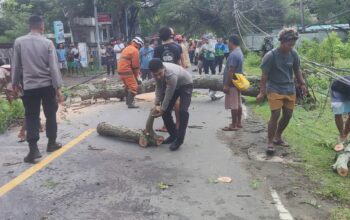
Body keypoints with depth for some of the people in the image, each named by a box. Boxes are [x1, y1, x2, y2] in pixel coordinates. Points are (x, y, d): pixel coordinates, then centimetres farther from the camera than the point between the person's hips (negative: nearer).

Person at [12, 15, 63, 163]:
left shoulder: (19, 42, -2)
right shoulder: (48, 43, -6)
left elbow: (16, 65, 3)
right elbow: (53, 66, -8)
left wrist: (15, 83, 16)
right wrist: (58, 87, -4)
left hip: (29, 86, 1)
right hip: (47, 85, 0)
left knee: (31, 117, 4)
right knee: (50, 114, 14)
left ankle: (33, 149, -5)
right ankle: (52, 143, 24)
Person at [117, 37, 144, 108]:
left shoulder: (127, 48, 19)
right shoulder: (135, 51, -11)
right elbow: (135, 65, -12)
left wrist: (137, 71, 18)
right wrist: (136, 76, 0)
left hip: (121, 70, 10)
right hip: (127, 71, -10)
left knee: (128, 86, 24)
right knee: (134, 87, -9)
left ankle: (128, 100, 35)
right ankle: (130, 103, -13)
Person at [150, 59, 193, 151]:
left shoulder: (171, 75, -44)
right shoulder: (157, 72, -25)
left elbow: (168, 95, -32)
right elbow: (159, 87, -10)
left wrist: (162, 109, -21)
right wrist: (157, 104, -16)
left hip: (185, 84, -6)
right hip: (172, 85, 6)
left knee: (183, 111, -20)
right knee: (166, 111, -1)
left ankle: (179, 139, -9)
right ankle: (173, 135, 18)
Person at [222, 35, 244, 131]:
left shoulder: (233, 54, -19)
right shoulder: (239, 52, 13)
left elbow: (231, 71, -23)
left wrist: (226, 85, -20)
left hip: (232, 83, -10)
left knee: (233, 105, -4)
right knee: (238, 104, 14)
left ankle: (234, 125, 2)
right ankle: (238, 123, 22)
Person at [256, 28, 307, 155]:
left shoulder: (294, 54, 1)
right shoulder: (270, 56, -14)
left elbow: (297, 70, 14)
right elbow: (264, 75, -12)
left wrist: (302, 84, 8)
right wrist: (262, 93, -14)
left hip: (290, 90, 6)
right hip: (275, 90, -6)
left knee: (288, 115, 10)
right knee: (275, 115, -11)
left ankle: (277, 137, 29)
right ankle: (270, 142, 0)